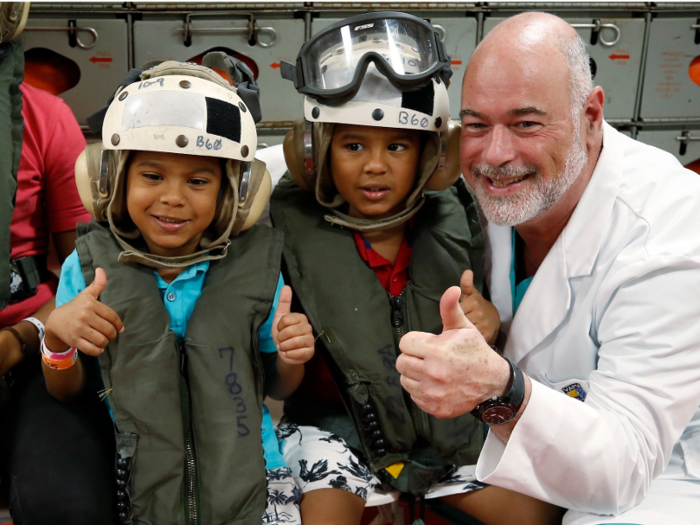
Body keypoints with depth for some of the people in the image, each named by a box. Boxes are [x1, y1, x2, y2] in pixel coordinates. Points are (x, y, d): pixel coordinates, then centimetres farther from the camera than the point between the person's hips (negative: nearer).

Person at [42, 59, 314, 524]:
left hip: (247, 474, -1)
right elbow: (68, 391, 6)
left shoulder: (257, 266, -3)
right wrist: (57, 338, -13)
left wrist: (290, 360, -14)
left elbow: (278, 388, 7)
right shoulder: (89, 265, -3)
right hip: (140, 481, 2)